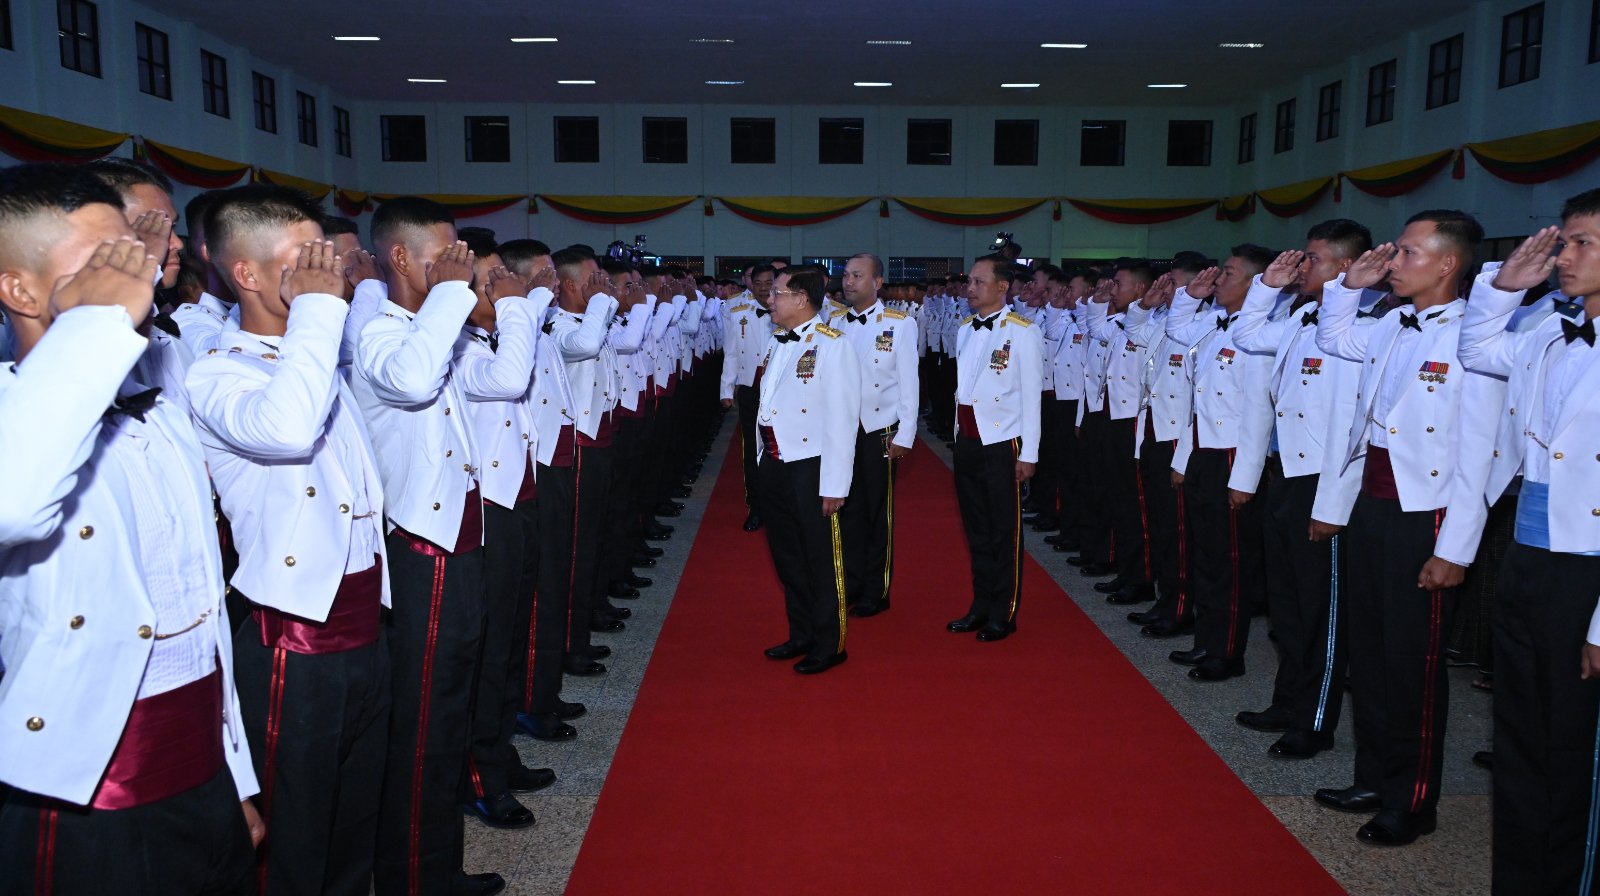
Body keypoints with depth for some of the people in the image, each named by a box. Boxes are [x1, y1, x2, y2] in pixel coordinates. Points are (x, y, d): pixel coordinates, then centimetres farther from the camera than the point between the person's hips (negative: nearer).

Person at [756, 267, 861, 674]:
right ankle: (801, 636, 33)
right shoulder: (778, 342, 11)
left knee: (822, 560, 4)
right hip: (773, 466, 8)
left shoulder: (832, 345, -14)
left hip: (810, 468, -8)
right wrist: (764, 461, 11)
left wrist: (834, 484, -18)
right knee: (787, 557, 18)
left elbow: (842, 418, -17)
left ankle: (829, 645, 19)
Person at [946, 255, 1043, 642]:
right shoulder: (965, 329, 9)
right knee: (976, 530, 14)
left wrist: (1028, 453, -12)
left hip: (1002, 442, -6)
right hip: (967, 440, 6)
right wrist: (958, 434, 11)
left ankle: (1004, 614, 15)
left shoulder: (1022, 332, -10)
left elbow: (1031, 396, -10)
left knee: (1004, 533, 3)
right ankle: (981, 606, 26)